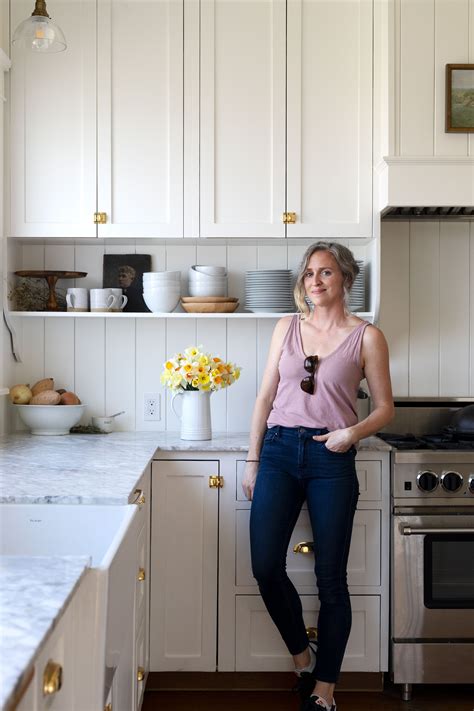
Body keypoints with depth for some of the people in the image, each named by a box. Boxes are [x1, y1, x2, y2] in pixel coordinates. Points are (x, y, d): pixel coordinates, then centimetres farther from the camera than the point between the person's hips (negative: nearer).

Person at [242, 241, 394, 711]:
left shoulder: (366, 337, 0)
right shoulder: (287, 328, 9)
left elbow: (384, 408, 4)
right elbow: (265, 397, 10)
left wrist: (354, 432, -17)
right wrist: (252, 461, 7)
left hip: (331, 458, -2)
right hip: (279, 449, 3)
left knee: (330, 577, 4)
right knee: (265, 566, -3)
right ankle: (301, 655, 25)